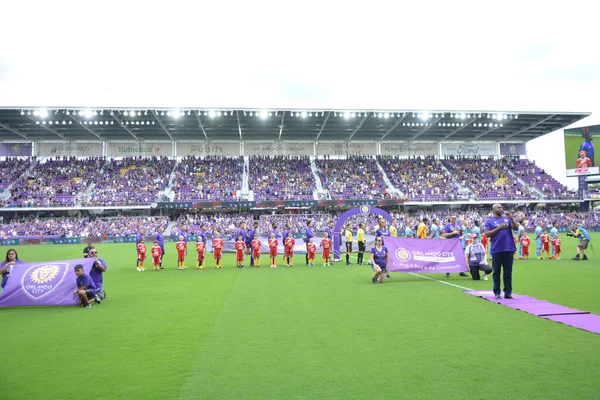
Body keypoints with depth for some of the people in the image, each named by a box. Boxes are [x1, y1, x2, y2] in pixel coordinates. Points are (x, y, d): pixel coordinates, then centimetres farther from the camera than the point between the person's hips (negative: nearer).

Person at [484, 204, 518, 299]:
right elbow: (487, 234, -6)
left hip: (509, 249, 3)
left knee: (508, 272, 5)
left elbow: (516, 228, 4)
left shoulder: (507, 219, 15)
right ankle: (497, 292, 10)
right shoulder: (489, 221, 5)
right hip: (496, 250, -3)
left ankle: (508, 292, 10)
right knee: (496, 272, 3)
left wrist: (511, 218, -8)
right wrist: (498, 228, -12)